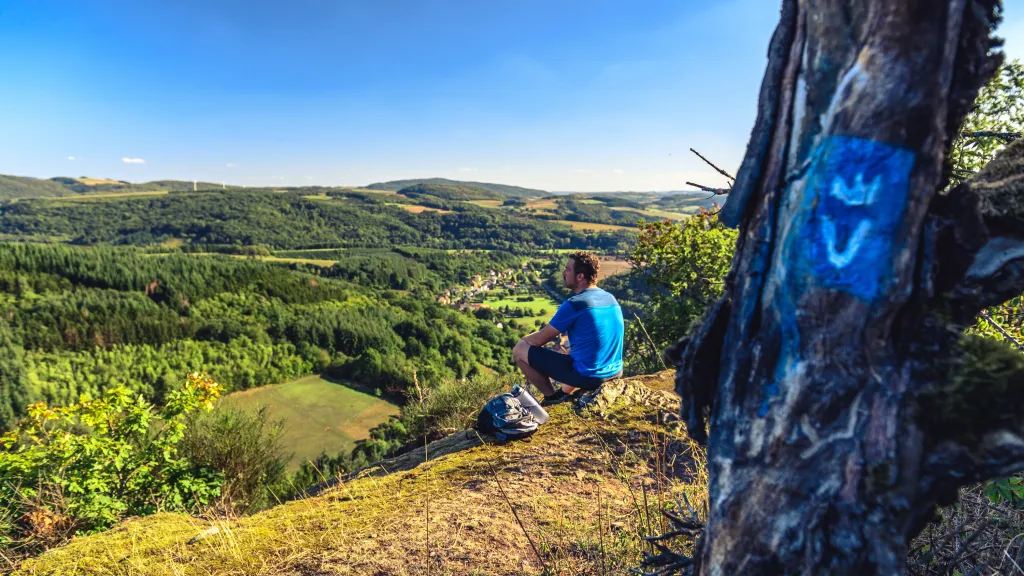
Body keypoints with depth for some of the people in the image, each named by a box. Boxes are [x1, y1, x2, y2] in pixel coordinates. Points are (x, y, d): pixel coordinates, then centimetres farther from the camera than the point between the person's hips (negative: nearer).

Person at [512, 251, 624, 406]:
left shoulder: (574, 304, -18)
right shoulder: (610, 298, 6)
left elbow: (540, 339, -8)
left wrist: (523, 339, 13)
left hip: (587, 375, -8)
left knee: (519, 350, 2)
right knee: (559, 348, 34)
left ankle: (552, 397, 11)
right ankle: (565, 393, 24)